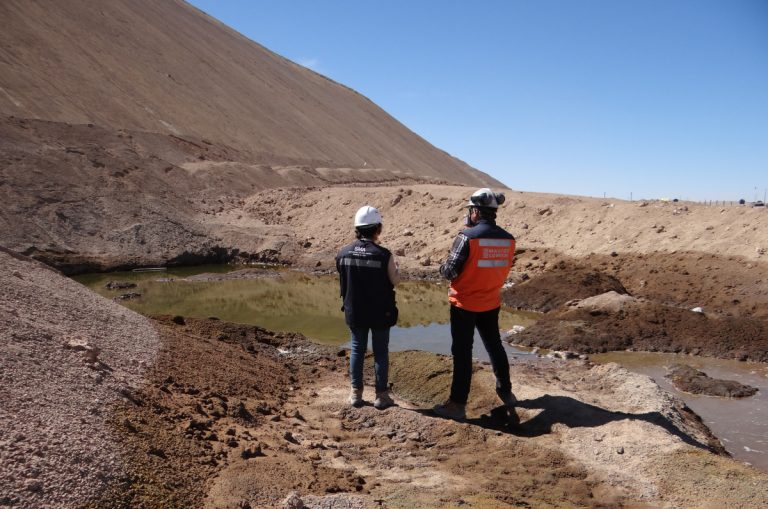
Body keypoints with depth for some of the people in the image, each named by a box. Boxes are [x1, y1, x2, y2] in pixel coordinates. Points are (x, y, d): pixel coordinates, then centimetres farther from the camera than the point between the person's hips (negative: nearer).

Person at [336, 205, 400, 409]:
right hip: (380, 312, -3)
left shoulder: (344, 253, -5)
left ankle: (356, 393, 23)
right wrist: (396, 268, 13)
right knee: (380, 352, 10)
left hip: (354, 312, 3)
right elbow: (394, 280, -5)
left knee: (357, 349, 16)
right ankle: (381, 395, 17)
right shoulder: (383, 254, -17)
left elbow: (343, 282, 7)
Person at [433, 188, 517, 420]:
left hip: (465, 304, -5)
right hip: (491, 303, 5)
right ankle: (506, 392, 36)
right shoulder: (508, 239, -4)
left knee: (462, 352, 4)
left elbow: (450, 272, -17)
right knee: (495, 347, 22)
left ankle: (458, 404, 9)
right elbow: (501, 270, 7)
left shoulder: (467, 237, -20)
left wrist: (442, 268, 3)